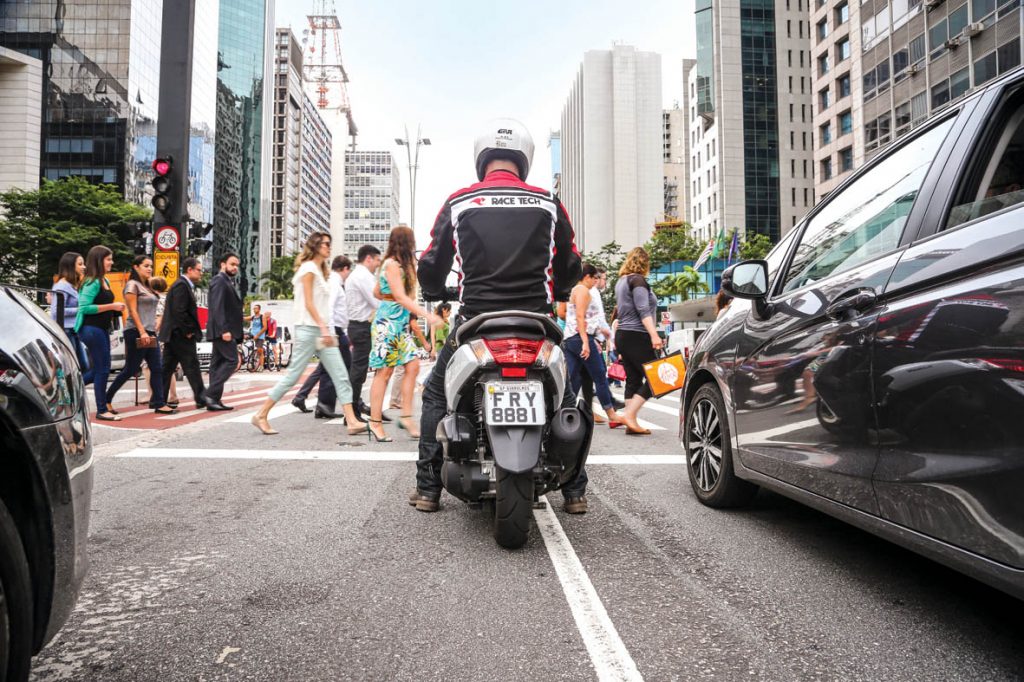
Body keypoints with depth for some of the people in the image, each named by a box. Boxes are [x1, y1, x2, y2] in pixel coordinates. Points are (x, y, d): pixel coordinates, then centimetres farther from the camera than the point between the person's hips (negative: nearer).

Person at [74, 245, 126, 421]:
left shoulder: (105, 281, 14)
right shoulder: (92, 282, -13)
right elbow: (84, 308, -21)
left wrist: (114, 309, 7)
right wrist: (111, 306, -20)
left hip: (101, 329, 9)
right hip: (92, 329, -9)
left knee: (99, 369, 13)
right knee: (103, 369, -4)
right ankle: (101, 410, 3)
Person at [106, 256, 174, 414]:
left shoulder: (147, 287, 19)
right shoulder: (132, 285, -5)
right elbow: (133, 310, -13)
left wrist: (153, 330, 15)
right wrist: (142, 331, -20)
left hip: (150, 333, 8)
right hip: (136, 333, -8)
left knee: (157, 369, 0)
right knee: (130, 370, -3)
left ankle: (159, 404, -1)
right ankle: (106, 399, 12)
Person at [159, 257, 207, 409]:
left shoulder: (184, 285, 18)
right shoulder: (182, 285, -13)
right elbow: (179, 311, -22)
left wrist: (189, 330, 12)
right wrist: (188, 331, -16)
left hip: (173, 334, 10)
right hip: (180, 334, -10)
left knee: (167, 368, 11)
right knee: (192, 366, -5)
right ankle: (201, 399, -1)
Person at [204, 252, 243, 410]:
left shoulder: (228, 282, 22)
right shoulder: (219, 280, -8)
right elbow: (217, 307, -18)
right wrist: (224, 330, -24)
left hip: (225, 330, 10)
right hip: (223, 330, -10)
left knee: (218, 362, 8)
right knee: (231, 360, -13)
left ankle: (215, 399, 10)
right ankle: (210, 394, -14)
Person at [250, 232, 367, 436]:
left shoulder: (319, 270, 20)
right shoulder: (308, 268, -6)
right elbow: (308, 302, -14)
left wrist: (326, 330, 14)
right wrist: (324, 328, -21)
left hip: (321, 330, 9)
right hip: (308, 329, -9)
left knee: (341, 376, -1)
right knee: (293, 375, -4)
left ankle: (352, 421, -4)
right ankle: (261, 416, 9)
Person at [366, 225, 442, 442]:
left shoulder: (401, 264, 17)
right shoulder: (392, 264, -11)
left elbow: (377, 292, 22)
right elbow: (401, 297, -19)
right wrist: (427, 315, -25)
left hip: (401, 324, 9)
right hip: (388, 324, -9)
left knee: (413, 366, 0)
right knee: (384, 373, -4)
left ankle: (406, 416, 3)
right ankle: (375, 421, 4)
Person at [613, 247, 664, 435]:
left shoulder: (621, 281, 20)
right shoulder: (638, 280, -8)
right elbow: (643, 310, -18)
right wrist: (654, 334, -24)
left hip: (622, 335, 9)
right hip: (637, 336, -9)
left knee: (633, 379, 8)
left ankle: (631, 423, 6)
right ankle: (629, 414, -14)